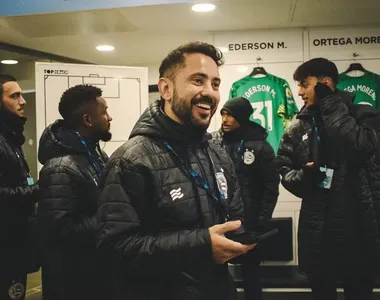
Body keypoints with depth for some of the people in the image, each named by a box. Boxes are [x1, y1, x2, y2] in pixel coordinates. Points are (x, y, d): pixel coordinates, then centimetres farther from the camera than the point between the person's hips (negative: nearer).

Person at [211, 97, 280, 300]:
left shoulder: (260, 146, -3)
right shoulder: (214, 141, 1)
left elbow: (271, 187, -2)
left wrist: (262, 221, -7)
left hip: (249, 222, -1)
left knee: (250, 269, 13)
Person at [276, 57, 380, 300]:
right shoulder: (299, 127, 8)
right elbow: (283, 168, 9)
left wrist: (330, 104, -15)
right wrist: (302, 177, -13)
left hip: (358, 223, -3)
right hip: (317, 227, 3)